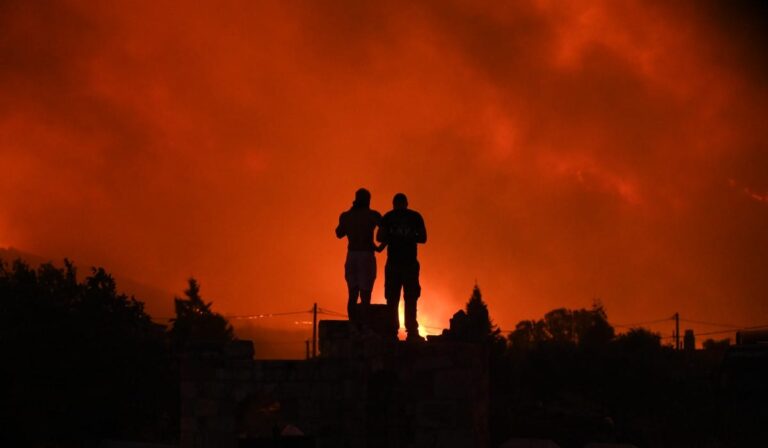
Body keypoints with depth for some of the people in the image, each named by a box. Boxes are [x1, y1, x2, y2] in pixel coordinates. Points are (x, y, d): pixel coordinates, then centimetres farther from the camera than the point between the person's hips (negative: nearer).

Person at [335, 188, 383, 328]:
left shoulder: (346, 216, 6)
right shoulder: (372, 215, -4)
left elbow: (339, 234, 21)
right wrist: (380, 247, 7)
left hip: (351, 256, 4)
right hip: (366, 256, -4)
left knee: (353, 295, 11)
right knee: (365, 296, -5)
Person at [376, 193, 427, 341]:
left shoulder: (388, 217, 4)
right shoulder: (415, 217, 5)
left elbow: (380, 237, -4)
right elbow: (423, 238, 3)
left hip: (393, 263, 0)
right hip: (410, 263, 0)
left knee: (392, 299, 3)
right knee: (410, 298, 3)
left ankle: (392, 331, -5)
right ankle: (411, 332, -5)